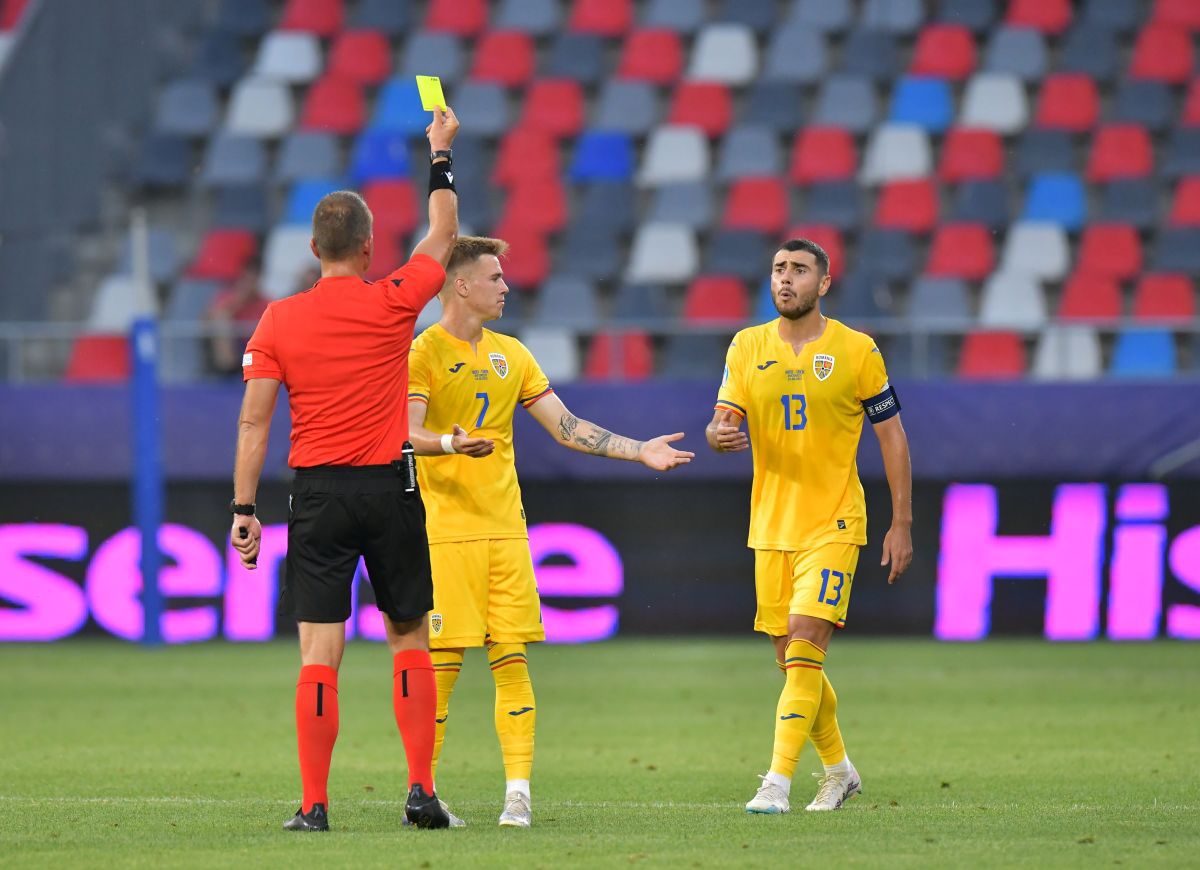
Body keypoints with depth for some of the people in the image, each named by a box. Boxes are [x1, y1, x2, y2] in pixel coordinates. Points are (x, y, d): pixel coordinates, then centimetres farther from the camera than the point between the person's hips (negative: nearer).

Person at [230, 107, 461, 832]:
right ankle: (422, 790, 5)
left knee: (319, 652, -2)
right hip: (391, 490, 0)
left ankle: (315, 805, -5)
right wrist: (441, 153, 25)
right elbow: (444, 234, 14)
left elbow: (254, 421, -3)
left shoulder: (279, 319, -2)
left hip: (318, 494, 0)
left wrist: (244, 508, 2)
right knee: (410, 637, 11)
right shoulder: (394, 305, -3)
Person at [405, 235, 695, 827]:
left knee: (511, 660, 0)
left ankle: (518, 791, 0)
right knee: (441, 663, -6)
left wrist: (639, 451, 12)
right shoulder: (424, 353, -3)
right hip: (445, 530, -6)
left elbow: (567, 428, 19)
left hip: (505, 530, 6)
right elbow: (409, 434, -16)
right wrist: (453, 443, -36)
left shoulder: (509, 355, 16)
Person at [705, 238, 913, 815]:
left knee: (804, 641, -18)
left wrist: (902, 524, -2)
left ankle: (778, 782, -20)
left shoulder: (856, 350, -4)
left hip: (834, 524, -4)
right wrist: (718, 436, -25)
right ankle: (838, 769, 29)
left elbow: (891, 435, 2)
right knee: (792, 660, 9)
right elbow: (725, 422, 1)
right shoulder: (747, 347, 5)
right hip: (771, 525, 4)